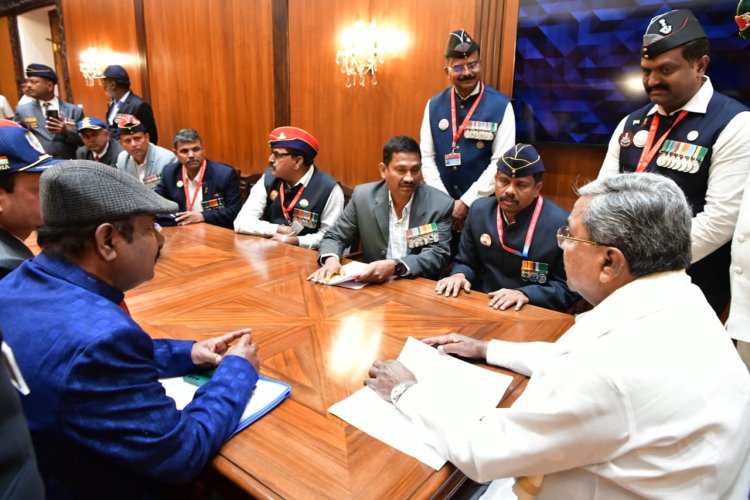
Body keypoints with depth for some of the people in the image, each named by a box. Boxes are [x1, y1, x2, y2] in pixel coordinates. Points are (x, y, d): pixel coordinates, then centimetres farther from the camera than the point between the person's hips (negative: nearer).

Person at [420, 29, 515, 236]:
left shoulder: (501, 106, -7)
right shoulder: (434, 105, 2)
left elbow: (500, 162, -11)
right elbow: (427, 157, 0)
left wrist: (466, 202, -14)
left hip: (483, 205, -2)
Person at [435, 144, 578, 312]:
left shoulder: (562, 224, -14)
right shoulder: (479, 210, 1)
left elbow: (569, 287, -9)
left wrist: (525, 294, -23)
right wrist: (459, 275, -10)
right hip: (481, 306, 3)